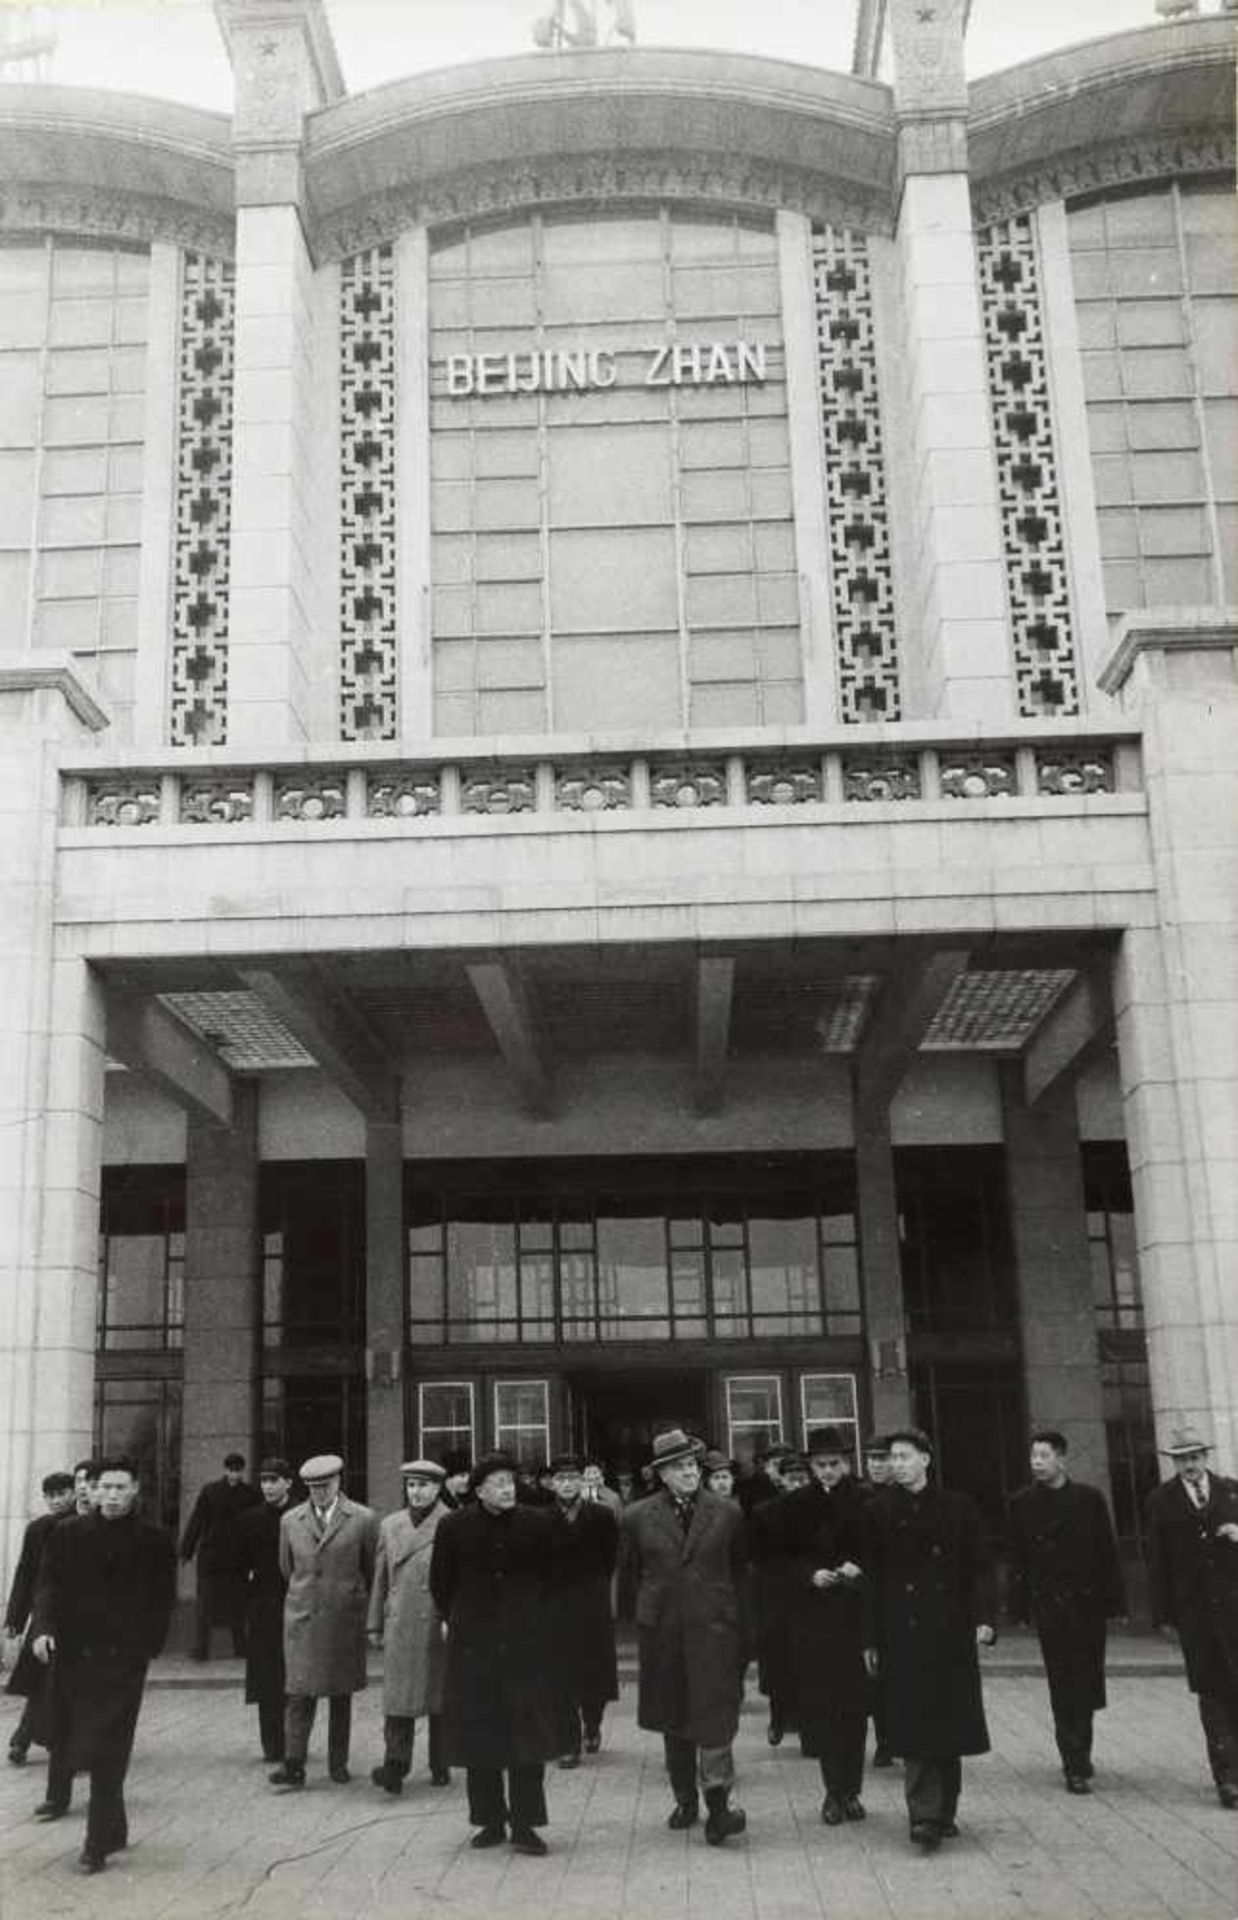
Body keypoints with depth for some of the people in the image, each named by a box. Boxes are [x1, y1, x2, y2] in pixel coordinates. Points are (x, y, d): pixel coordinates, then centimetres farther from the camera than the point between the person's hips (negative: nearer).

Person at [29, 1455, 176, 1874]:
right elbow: (48, 1586, 1)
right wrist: (42, 1628, -15)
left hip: (123, 1661, -3)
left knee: (107, 1756, -6)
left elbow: (162, 1600, 2)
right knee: (72, 1743, 10)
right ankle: (113, 1830, 28)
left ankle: (98, 1845, 2)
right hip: (73, 1655, 3)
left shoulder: (155, 1541, 0)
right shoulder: (68, 1535, 5)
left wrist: (147, 1646, -6)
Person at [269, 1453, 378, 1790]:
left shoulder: (363, 1519, -3)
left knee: (341, 1695, 8)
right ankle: (294, 1765, -4)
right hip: (302, 1619, 1)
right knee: (300, 1693, -6)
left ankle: (338, 1763, 18)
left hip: (345, 1619, -1)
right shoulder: (290, 1520, 5)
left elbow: (373, 1571, 7)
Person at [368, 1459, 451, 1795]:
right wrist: (375, 1625, 13)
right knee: (398, 1696, -6)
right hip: (400, 1625, 2)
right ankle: (394, 1767, -8)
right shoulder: (390, 1525, 10)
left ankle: (440, 1767, 19)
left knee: (440, 1698, 7)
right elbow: (380, 1578, 14)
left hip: (439, 1625, -2)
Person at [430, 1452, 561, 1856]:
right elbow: (441, 1583, 8)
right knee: (479, 1735, 5)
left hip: (527, 1643, 0)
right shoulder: (454, 1527, -3)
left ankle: (524, 1824, 7)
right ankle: (490, 1820, 18)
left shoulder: (536, 1523, -1)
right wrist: (459, 1621, 10)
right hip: (473, 1645, 0)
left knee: (528, 1732, -1)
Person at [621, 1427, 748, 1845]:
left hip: (713, 1626, -2)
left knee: (714, 1715, -11)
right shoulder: (637, 1517, 2)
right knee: (672, 1719, 11)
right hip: (661, 1630, 2)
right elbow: (635, 1570, 13)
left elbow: (738, 1570, 13)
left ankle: (718, 1805, -12)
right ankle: (685, 1800, 24)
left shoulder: (728, 1513, 1)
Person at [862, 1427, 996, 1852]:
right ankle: (925, 1817, -6)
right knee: (915, 1728, -7)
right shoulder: (878, 1512, 3)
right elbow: (872, 1578, 4)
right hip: (902, 1637, -1)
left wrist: (983, 1617, -9)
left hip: (950, 1633, 1)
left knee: (950, 1726, 7)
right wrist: (870, 1640, 1)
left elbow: (979, 1568, 5)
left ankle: (943, 1814, 21)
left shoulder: (958, 1507, 4)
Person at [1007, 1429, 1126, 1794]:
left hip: (1089, 1603, 1)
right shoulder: (1022, 1504, 2)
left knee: (1086, 1684, 7)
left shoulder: (1089, 1499, 2)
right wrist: (1019, 1606, -2)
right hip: (1049, 1606, -1)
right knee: (1064, 1688, -3)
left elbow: (1108, 1553, 3)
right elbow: (1018, 1560, 2)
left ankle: (1078, 1755, 26)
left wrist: (1115, 1601, -1)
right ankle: (1076, 1767, 0)